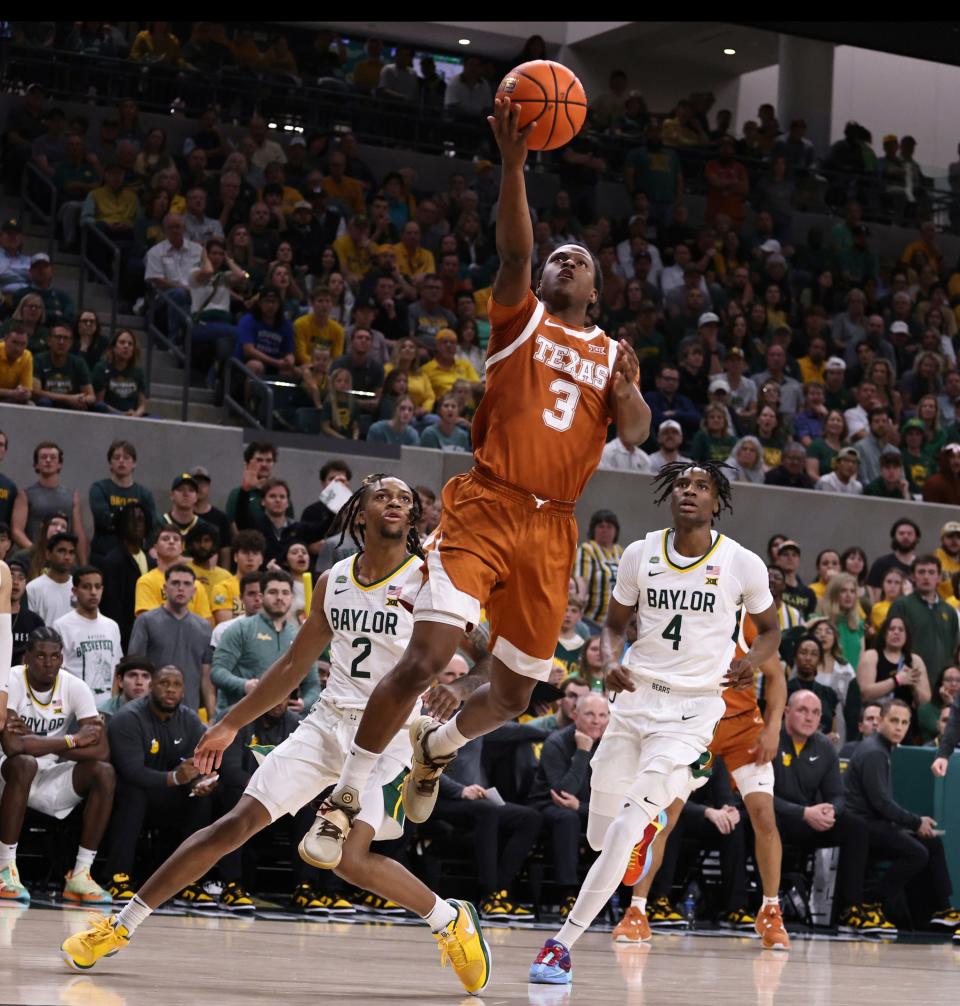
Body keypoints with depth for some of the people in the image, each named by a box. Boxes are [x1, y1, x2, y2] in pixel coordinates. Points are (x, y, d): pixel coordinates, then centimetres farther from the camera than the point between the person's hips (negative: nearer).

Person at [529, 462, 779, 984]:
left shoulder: (743, 564, -4)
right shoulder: (640, 555, 2)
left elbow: (770, 630, 10)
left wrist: (753, 660, -12)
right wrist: (611, 661, -7)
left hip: (692, 709, -4)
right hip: (635, 700, 4)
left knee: (625, 830, -18)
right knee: (600, 836, 9)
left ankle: (564, 941, -12)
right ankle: (655, 811, 46)